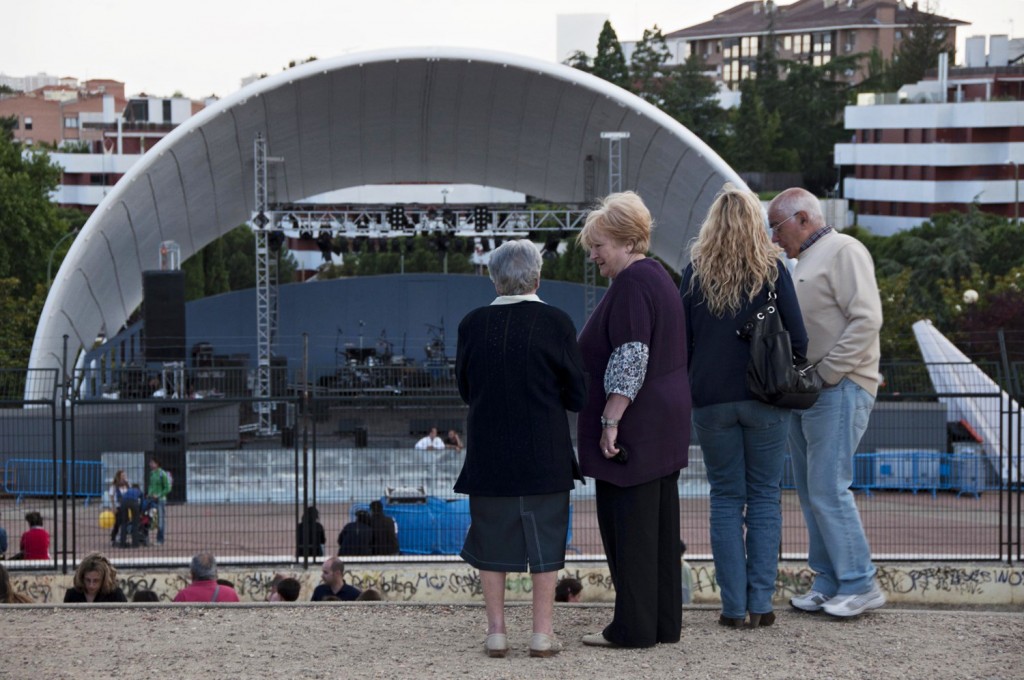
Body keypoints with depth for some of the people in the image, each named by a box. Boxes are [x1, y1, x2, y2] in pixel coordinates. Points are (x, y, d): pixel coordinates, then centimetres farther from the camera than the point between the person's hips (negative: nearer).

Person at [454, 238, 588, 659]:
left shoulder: (472, 324, -5)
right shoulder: (555, 323, -10)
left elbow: (465, 389, 6)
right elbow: (577, 395, -5)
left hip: (488, 454, 1)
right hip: (545, 455, -1)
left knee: (492, 539, 11)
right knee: (544, 538, 8)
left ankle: (496, 631, 14)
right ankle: (542, 633, 9)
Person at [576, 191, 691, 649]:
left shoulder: (632, 285, -16)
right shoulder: (659, 277, 17)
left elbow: (630, 360, -23)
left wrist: (610, 421, -21)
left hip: (635, 423, -10)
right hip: (667, 423, 10)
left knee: (628, 527, -4)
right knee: (660, 523, 12)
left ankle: (633, 627, 0)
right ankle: (665, 622, 18)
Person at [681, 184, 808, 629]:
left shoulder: (695, 271, 2)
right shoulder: (772, 269, -1)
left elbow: (681, 339, 3)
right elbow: (797, 336, -2)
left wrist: (688, 389, 14)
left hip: (711, 400, 1)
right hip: (765, 398, -1)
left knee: (726, 500, 7)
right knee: (765, 499, 7)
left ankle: (734, 607, 4)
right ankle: (760, 604, 3)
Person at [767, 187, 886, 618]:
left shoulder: (843, 251, -8)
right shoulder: (805, 260, 21)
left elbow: (866, 319, -18)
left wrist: (827, 373, -17)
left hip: (838, 390, -10)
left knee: (828, 490, -11)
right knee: (811, 491, 9)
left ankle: (860, 585, -4)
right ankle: (828, 582, 15)